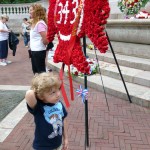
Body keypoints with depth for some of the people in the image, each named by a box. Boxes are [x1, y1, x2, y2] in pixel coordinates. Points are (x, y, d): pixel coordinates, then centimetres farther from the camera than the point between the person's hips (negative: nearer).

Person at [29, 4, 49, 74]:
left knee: (41, 71, 0)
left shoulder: (40, 23, -19)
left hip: (39, 51, -10)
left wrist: (43, 45, -9)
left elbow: (45, 39, -26)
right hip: (34, 51, 10)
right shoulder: (35, 23, 11)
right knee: (35, 70, 20)